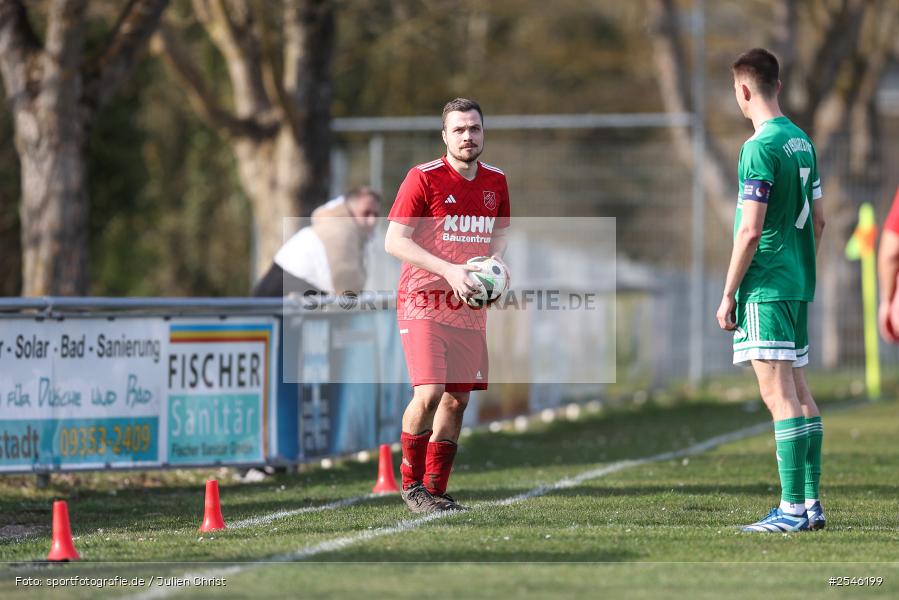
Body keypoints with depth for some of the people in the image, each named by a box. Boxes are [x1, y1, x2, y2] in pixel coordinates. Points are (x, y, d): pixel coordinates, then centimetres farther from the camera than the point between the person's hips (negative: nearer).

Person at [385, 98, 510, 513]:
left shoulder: (496, 182, 9)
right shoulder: (423, 179, -9)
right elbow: (394, 241, -11)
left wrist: (496, 262, 1)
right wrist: (448, 270, -20)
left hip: (469, 308, 6)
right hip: (423, 303, -6)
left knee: (457, 398, 6)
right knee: (429, 392, -18)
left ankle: (435, 489, 16)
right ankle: (411, 484, -2)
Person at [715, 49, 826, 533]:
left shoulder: (760, 148, -15)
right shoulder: (803, 142, 12)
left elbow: (750, 229, -17)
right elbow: (818, 220, 17)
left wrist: (729, 293, -12)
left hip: (766, 287, -9)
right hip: (798, 284, 9)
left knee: (778, 393, -9)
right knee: (797, 390, 11)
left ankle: (792, 509, -11)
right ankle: (811, 504, 13)